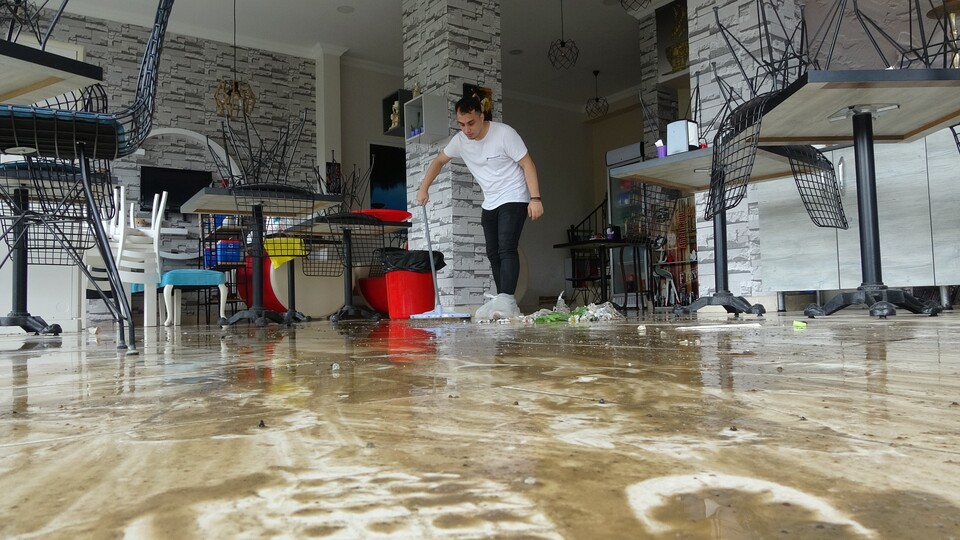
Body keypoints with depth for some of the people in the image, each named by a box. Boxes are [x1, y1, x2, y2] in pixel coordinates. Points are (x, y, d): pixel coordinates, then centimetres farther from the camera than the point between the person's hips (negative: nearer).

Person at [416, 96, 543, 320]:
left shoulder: (504, 133, -18)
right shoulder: (460, 141, -2)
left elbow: (527, 164, -16)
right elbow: (439, 161, 14)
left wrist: (535, 198, -24)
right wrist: (424, 188, 5)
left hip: (513, 200, -7)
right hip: (489, 204, 7)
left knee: (506, 249, -21)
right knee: (493, 254, 5)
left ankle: (506, 300, -28)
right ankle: (506, 307, 10)